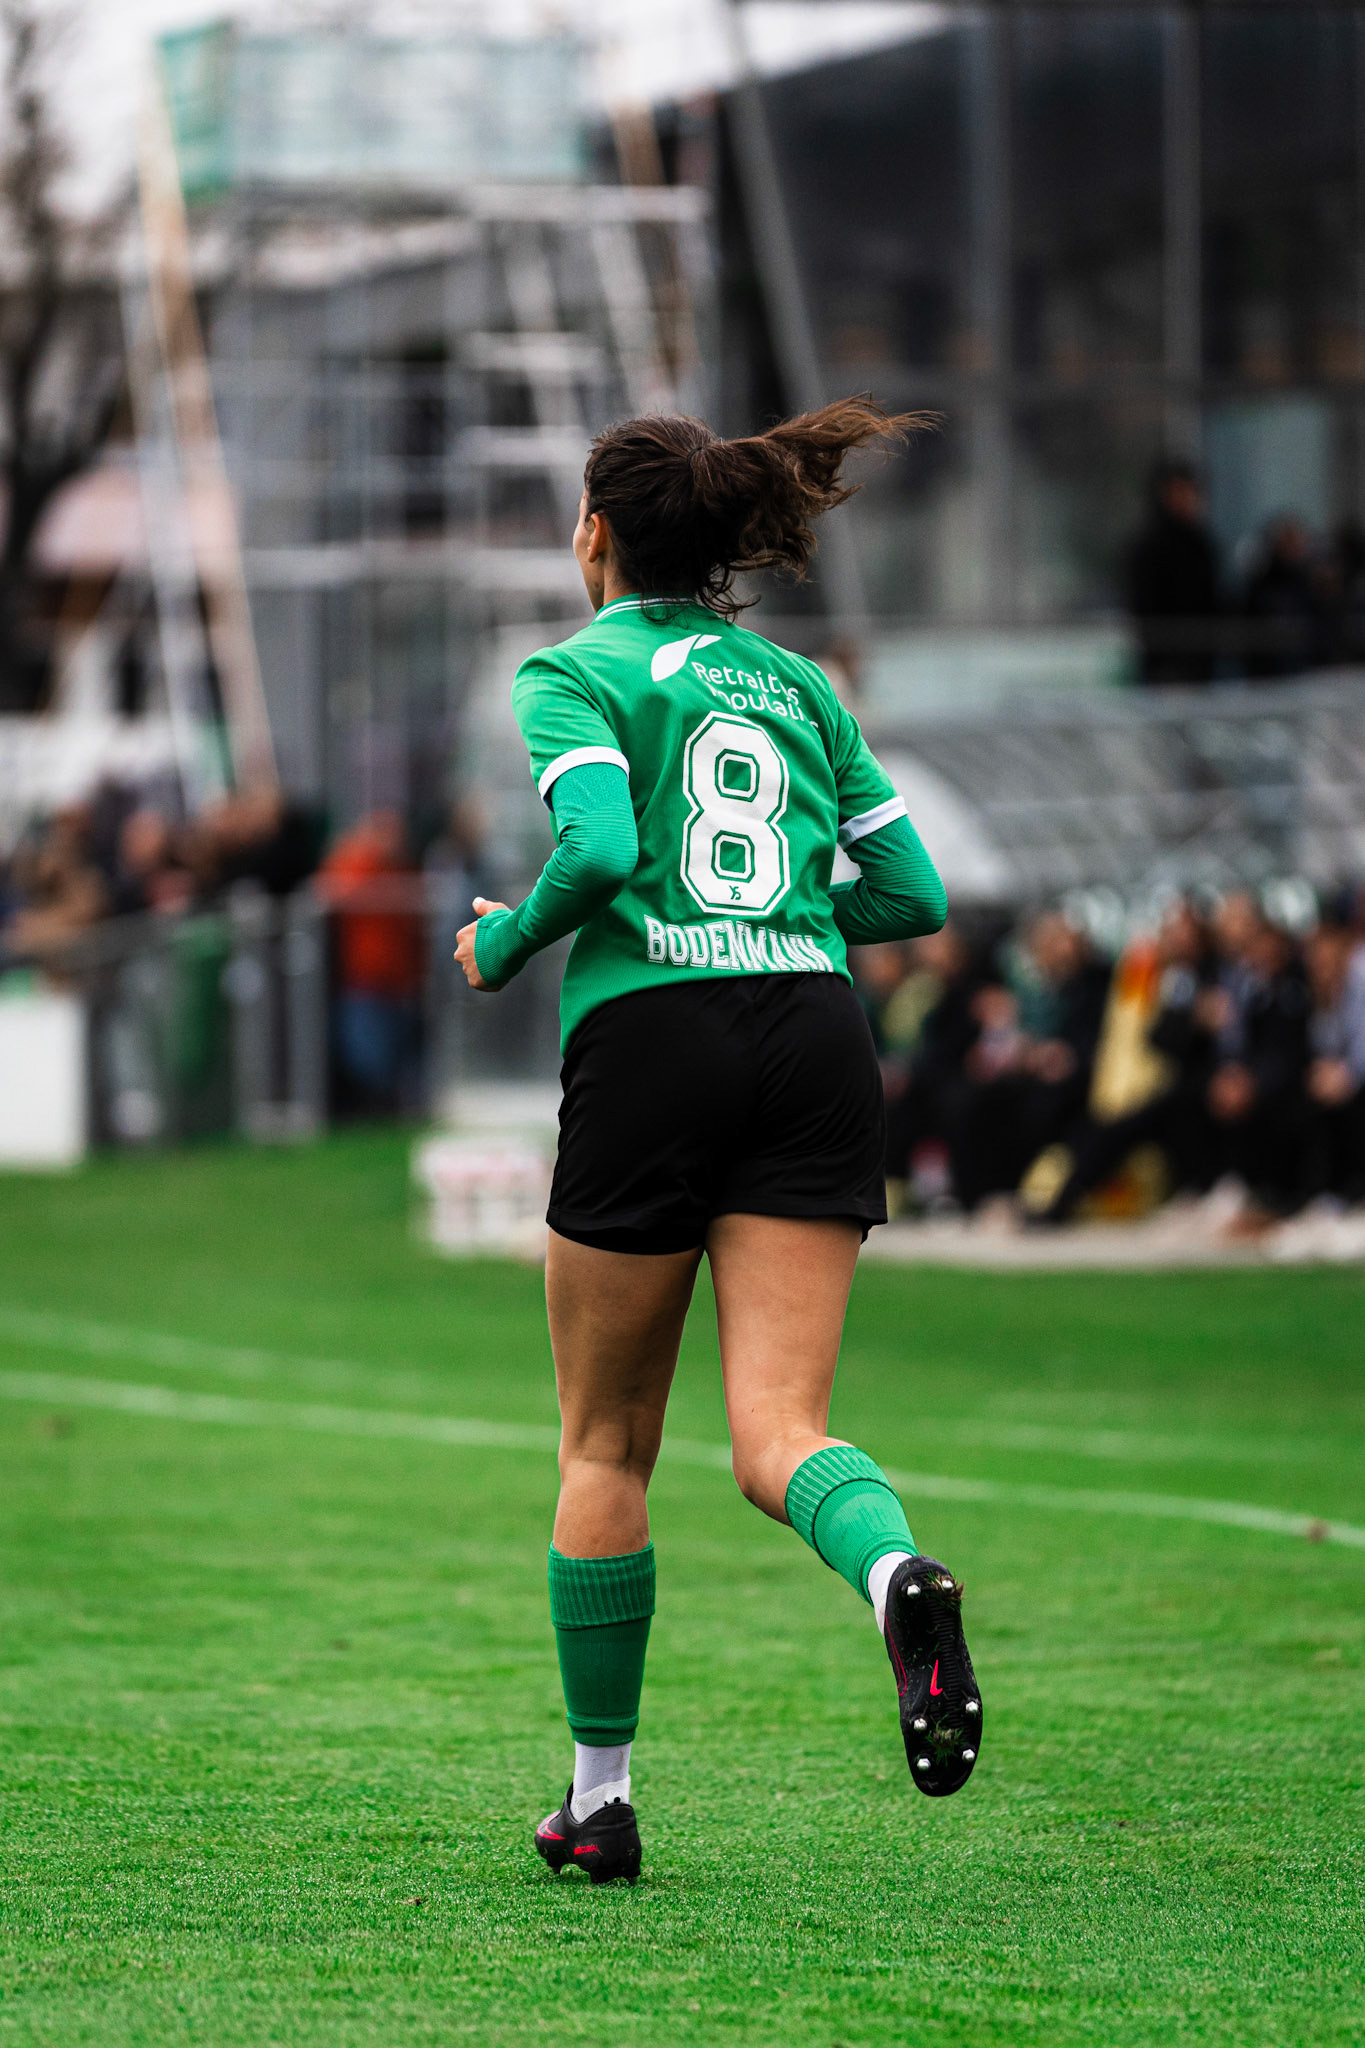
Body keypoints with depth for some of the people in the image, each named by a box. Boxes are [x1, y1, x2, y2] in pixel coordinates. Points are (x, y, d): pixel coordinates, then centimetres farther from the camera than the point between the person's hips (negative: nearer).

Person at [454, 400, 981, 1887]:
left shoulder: (575, 674, 4)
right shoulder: (795, 685, 19)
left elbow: (601, 846, -14)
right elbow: (914, 893, 16)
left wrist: (502, 945, 3)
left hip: (652, 1040, -3)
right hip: (816, 1042, 3)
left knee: (605, 1445, 12)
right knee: (776, 1435, -6)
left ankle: (599, 1796, 17)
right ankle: (898, 1573, -41)